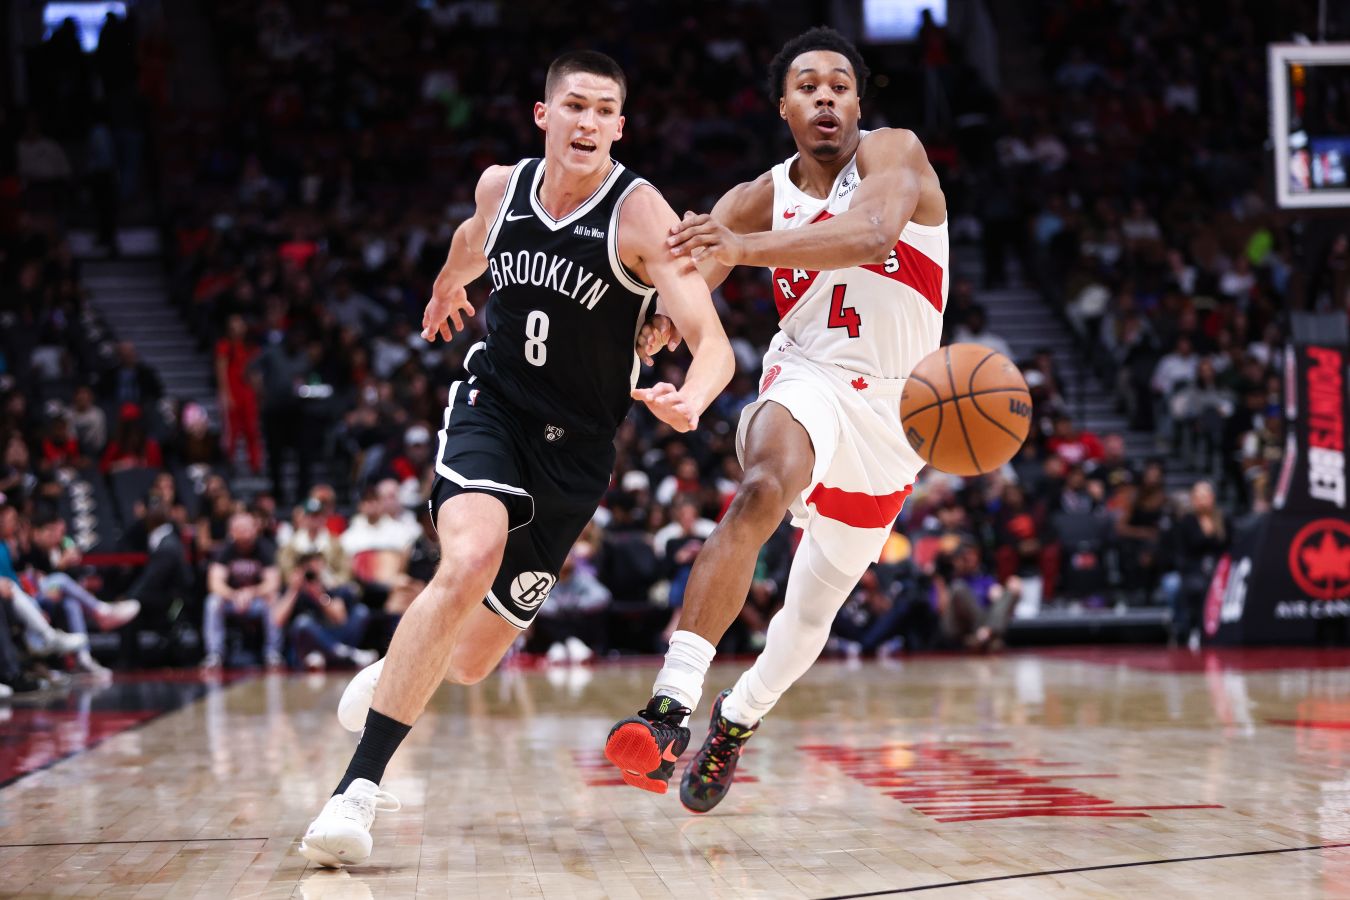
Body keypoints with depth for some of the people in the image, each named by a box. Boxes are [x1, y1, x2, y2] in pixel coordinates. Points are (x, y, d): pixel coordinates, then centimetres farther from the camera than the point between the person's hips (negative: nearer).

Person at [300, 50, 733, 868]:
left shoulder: (640, 214, -16)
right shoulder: (501, 187, -4)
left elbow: (715, 345, -26)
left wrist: (690, 401, -49)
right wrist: (449, 283, 44)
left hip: (576, 445, 0)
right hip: (492, 406, 1)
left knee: (472, 663, 6)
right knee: (471, 559, -32)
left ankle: (397, 676, 46)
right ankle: (358, 788, -28)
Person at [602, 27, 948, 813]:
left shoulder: (893, 155, -10)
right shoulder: (762, 200, -1)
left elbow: (871, 233, -33)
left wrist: (745, 248, -47)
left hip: (891, 409, 1)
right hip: (808, 379, -1)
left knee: (815, 608, 12)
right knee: (762, 492, -36)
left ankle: (738, 720, 41)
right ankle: (673, 705, -45)